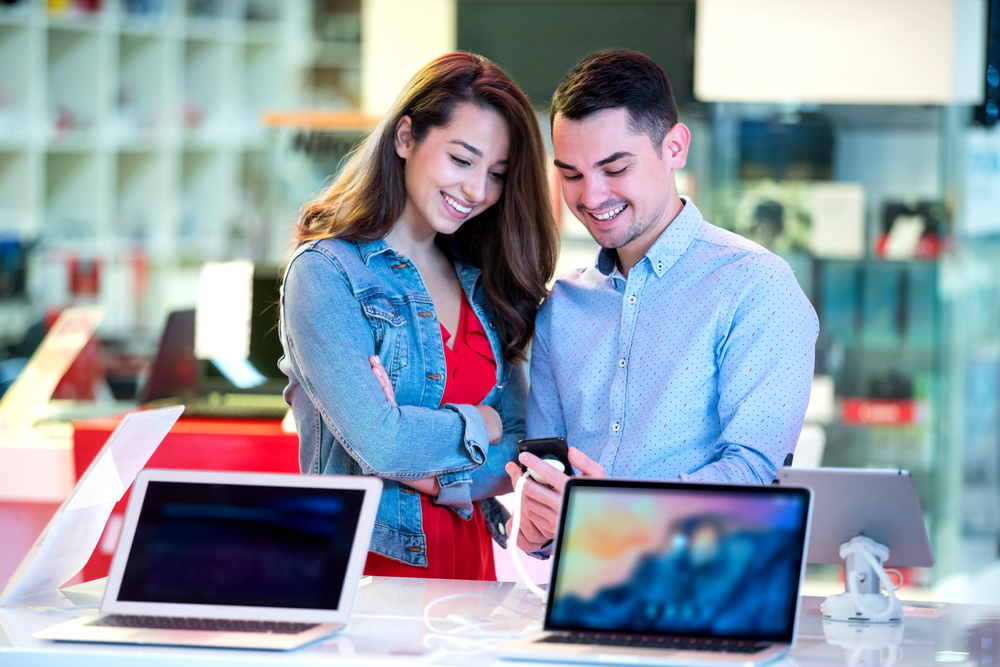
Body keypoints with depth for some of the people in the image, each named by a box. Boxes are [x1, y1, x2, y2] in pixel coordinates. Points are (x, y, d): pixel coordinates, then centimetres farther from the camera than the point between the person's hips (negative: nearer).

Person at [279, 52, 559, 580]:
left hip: (470, 565, 5)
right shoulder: (325, 273, -5)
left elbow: (520, 446, 9)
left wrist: (437, 476, -9)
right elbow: (377, 442, -15)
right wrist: (476, 426, 1)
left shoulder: (481, 281, 14)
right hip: (367, 564, -5)